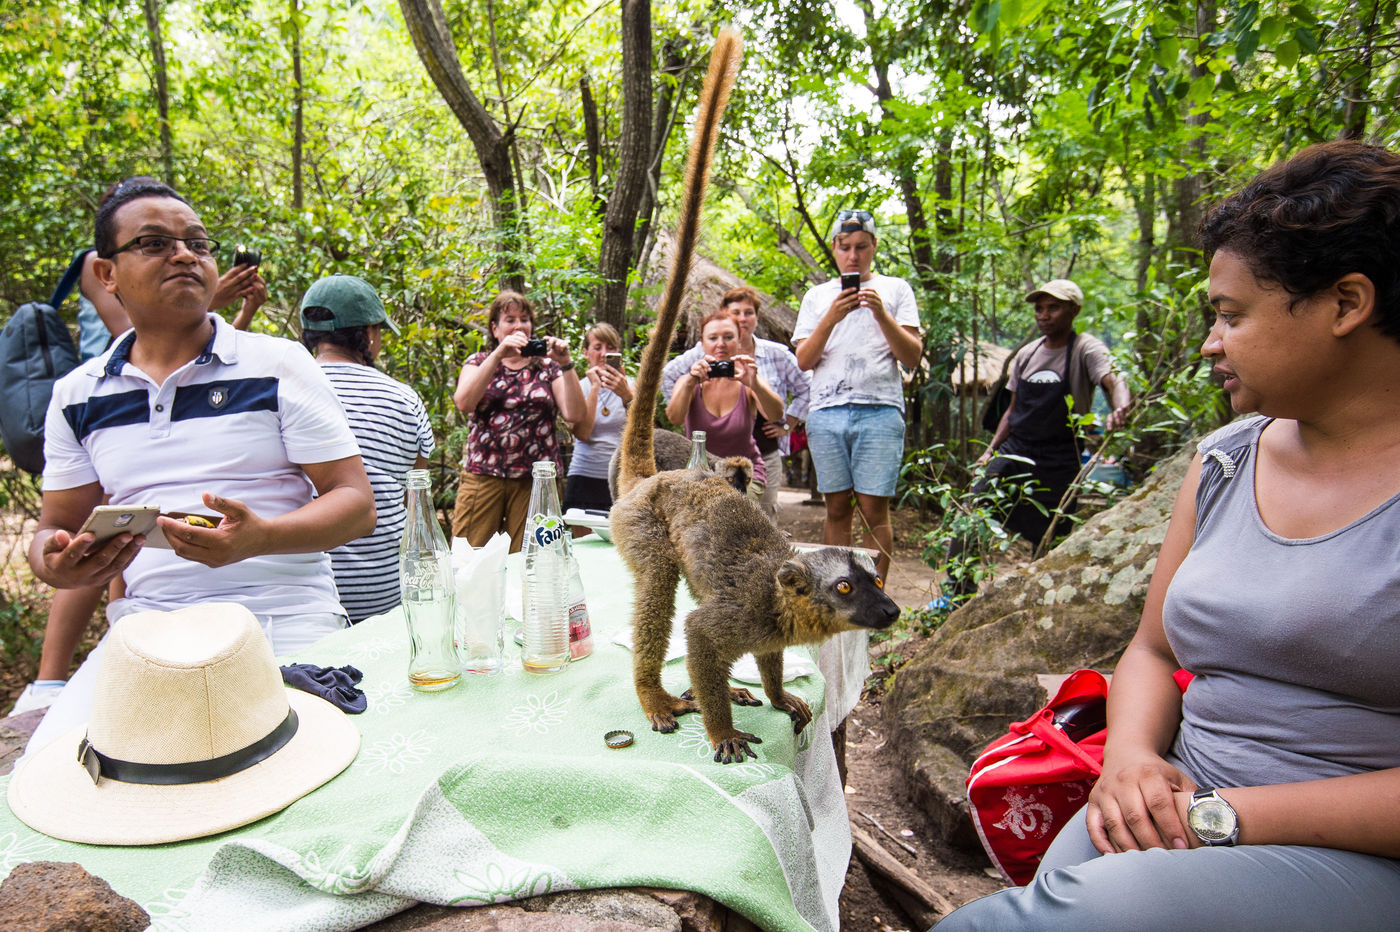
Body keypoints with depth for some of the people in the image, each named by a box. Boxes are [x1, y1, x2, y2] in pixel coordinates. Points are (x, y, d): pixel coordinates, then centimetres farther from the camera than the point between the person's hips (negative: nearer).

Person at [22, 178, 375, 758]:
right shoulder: (77, 395, 12)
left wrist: (259, 538, -22)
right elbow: (55, 527, 19)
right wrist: (56, 563, -7)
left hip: (283, 617, -3)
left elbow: (357, 505, -3)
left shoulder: (278, 364, 1)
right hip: (144, 625, 3)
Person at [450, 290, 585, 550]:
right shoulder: (478, 362, 14)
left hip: (536, 479, 0)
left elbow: (574, 415, -1)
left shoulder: (547, 367, 13)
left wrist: (565, 365, -9)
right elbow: (463, 403, -8)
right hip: (483, 476, 0)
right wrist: (498, 354, -13)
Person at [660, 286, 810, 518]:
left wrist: (788, 425, 9)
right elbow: (667, 375, 12)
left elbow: (806, 387, 16)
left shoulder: (777, 354, 7)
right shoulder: (705, 353, 2)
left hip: (766, 457, 2)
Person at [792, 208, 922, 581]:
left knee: (874, 509, -6)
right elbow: (803, 361, 8)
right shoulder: (817, 296, 18)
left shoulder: (896, 289, 14)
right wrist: (831, 318, -5)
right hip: (826, 413, 2)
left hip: (880, 412, -2)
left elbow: (913, 357, 5)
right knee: (837, 508, 4)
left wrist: (882, 314, -7)